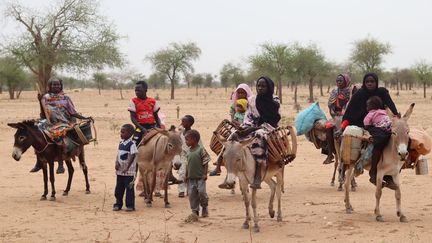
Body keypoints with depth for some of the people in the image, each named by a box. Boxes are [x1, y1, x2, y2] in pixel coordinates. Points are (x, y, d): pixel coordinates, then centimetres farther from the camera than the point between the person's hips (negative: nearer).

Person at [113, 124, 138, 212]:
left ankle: (130, 205, 6)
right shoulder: (121, 143, 10)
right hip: (120, 171, 7)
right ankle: (118, 204, 21)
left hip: (128, 171, -7)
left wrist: (127, 168, -21)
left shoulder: (131, 144, -12)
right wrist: (116, 163, -6)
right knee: (119, 188, 12)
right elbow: (118, 154, 14)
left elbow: (133, 156, -17)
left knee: (129, 188, -1)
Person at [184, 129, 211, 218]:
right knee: (192, 194, 4)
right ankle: (195, 210, 14)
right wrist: (186, 175, 13)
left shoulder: (201, 149, -10)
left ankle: (205, 208, 14)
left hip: (200, 177, -6)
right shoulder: (189, 151, 9)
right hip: (191, 177, 6)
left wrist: (205, 174, -14)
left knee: (201, 192, -9)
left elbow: (205, 162, -9)